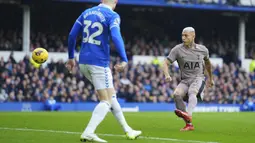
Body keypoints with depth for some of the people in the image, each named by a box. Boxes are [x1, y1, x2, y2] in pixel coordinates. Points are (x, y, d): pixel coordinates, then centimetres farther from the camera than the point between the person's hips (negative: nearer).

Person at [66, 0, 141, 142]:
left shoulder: (87, 12, 12)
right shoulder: (113, 16, -7)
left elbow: (72, 35, 12)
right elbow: (116, 37, -23)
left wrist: (71, 57, 21)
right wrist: (124, 60, -29)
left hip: (83, 62, 7)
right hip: (99, 63, -7)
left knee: (111, 95, 18)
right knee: (106, 101, -2)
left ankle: (127, 130, 23)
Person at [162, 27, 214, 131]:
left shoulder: (202, 49, 6)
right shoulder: (177, 49, 0)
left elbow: (207, 63, 26)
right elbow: (166, 63, -1)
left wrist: (210, 78, 36)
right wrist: (167, 75, -22)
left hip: (198, 78, -1)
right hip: (184, 80, 1)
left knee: (192, 92, -34)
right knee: (176, 94, -28)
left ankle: (188, 115, -60)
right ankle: (189, 124, -18)